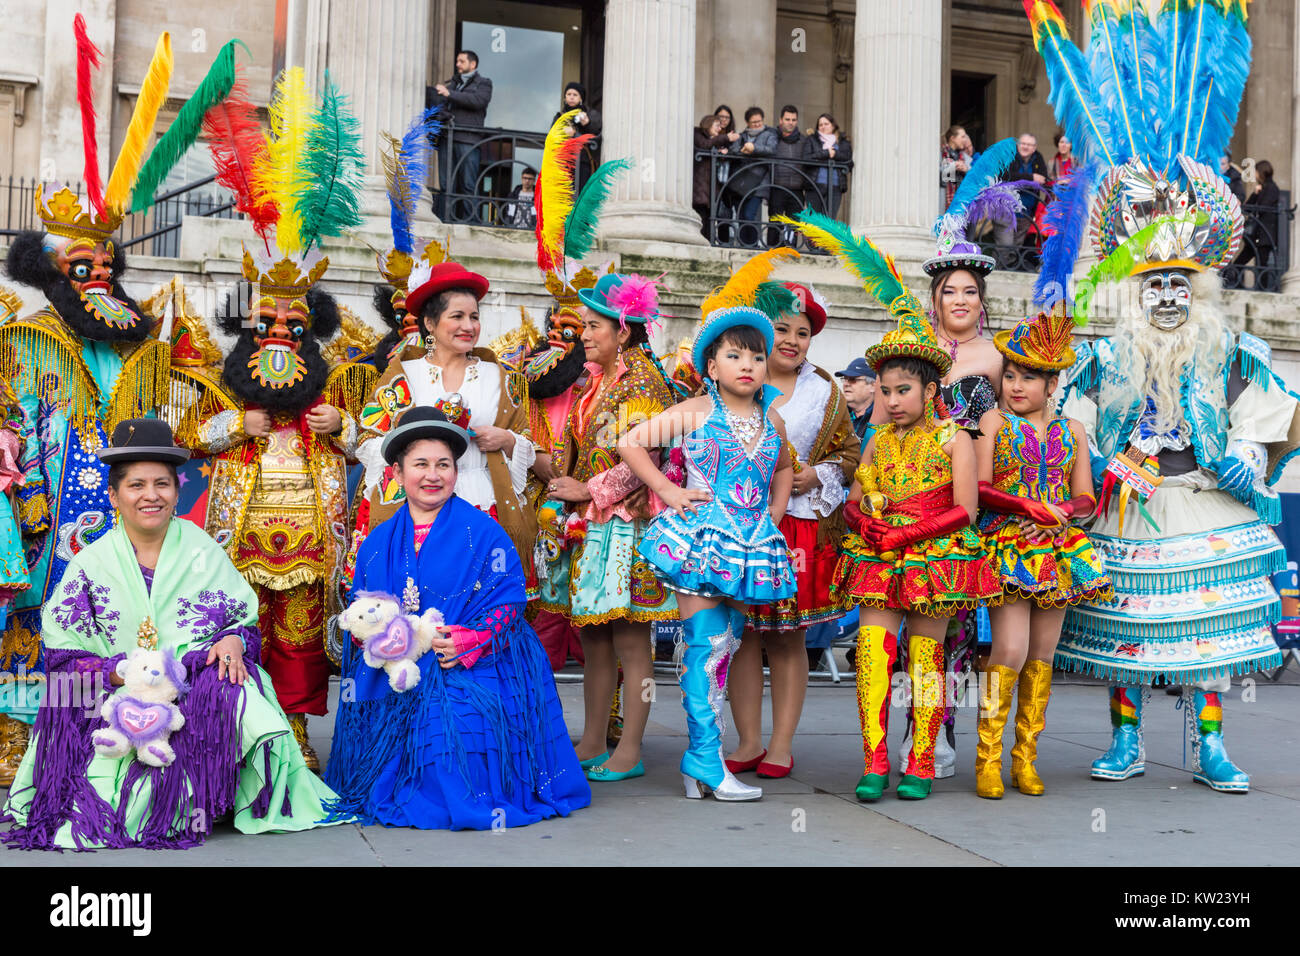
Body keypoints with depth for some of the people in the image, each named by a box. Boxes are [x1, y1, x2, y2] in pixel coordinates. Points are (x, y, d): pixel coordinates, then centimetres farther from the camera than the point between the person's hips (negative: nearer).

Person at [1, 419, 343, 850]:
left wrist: (234, 640, -14)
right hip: (117, 705, 0)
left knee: (232, 691, -33)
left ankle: (189, 807, -14)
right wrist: (120, 671, -17)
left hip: (200, 694, 0)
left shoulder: (205, 553, 10)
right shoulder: (91, 564, 6)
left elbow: (248, 620, 11)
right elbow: (61, 654, 2)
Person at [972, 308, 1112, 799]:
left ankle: (1026, 757, 15)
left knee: (1042, 654, 5)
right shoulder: (994, 421, 4)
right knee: (1011, 650, -14)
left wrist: (1063, 511, -12)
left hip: (1058, 548, 3)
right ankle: (988, 757, -4)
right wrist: (1028, 506, -16)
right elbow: (980, 489, -3)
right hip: (1007, 545, -3)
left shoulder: (1071, 430, 12)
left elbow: (1086, 499, 9)